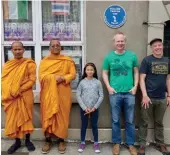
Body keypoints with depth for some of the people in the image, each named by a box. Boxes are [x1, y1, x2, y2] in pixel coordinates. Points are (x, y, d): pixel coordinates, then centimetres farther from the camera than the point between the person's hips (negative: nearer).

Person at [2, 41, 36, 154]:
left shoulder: (29, 63, -4)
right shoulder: (7, 64, 8)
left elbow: (32, 80, -10)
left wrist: (19, 90, -17)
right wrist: (9, 92, -12)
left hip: (25, 96, -3)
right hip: (11, 97, 4)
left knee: (25, 118, 7)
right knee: (13, 119, 9)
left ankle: (28, 140, 23)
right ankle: (17, 142, 24)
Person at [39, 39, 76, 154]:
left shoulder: (68, 60, 7)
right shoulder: (44, 61, 9)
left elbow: (73, 75, 0)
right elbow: (41, 76, -2)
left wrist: (63, 78, -18)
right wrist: (54, 77, -17)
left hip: (63, 94, -1)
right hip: (48, 93, 1)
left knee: (62, 116, 3)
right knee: (48, 116, 3)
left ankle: (62, 141, 14)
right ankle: (48, 141, 14)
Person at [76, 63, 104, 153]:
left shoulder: (97, 82, -2)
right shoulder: (82, 82, -2)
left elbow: (101, 96, -3)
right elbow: (78, 96, -5)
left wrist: (94, 107, -10)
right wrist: (84, 107, -11)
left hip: (94, 108, 0)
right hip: (84, 108, 0)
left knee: (94, 125, 10)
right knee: (84, 125, 10)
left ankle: (96, 143, 23)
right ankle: (82, 143, 24)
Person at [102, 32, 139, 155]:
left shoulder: (132, 56, 3)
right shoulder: (109, 57, 2)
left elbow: (136, 72, 9)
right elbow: (105, 73, 7)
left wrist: (135, 86, -2)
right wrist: (109, 87, -4)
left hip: (129, 93, 1)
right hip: (115, 93, 0)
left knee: (130, 120, 10)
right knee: (115, 120, 9)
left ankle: (130, 144, 25)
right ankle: (116, 143, 25)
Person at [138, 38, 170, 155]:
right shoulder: (147, 60, -5)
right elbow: (142, 79, -8)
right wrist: (145, 95, -15)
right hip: (149, 97, -4)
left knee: (159, 123, 16)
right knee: (144, 122, 6)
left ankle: (160, 144, 30)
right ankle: (142, 144, 18)